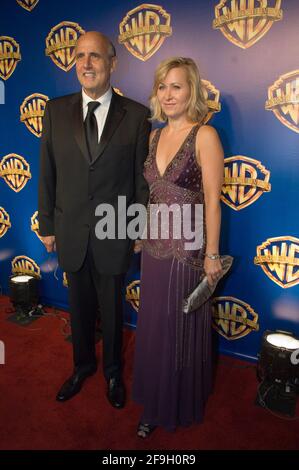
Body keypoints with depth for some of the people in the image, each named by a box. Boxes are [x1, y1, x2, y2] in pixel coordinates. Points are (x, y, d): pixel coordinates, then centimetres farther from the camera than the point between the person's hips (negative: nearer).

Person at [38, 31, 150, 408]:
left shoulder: (136, 115, -6)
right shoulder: (56, 110, 0)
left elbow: (142, 178, -4)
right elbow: (47, 173, 3)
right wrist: (46, 225, 4)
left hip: (114, 233, -2)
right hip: (71, 232, 2)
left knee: (112, 310, 16)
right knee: (79, 307, 20)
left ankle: (113, 372, 43)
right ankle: (83, 366, 46)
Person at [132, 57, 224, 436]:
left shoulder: (205, 135, -12)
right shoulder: (156, 136, 8)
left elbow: (212, 201, -13)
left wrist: (212, 255, -11)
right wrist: (144, 235, 12)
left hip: (189, 249, -6)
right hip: (155, 247, 6)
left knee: (183, 330, 12)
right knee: (153, 330, 18)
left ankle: (183, 404, 41)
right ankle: (155, 404, 42)